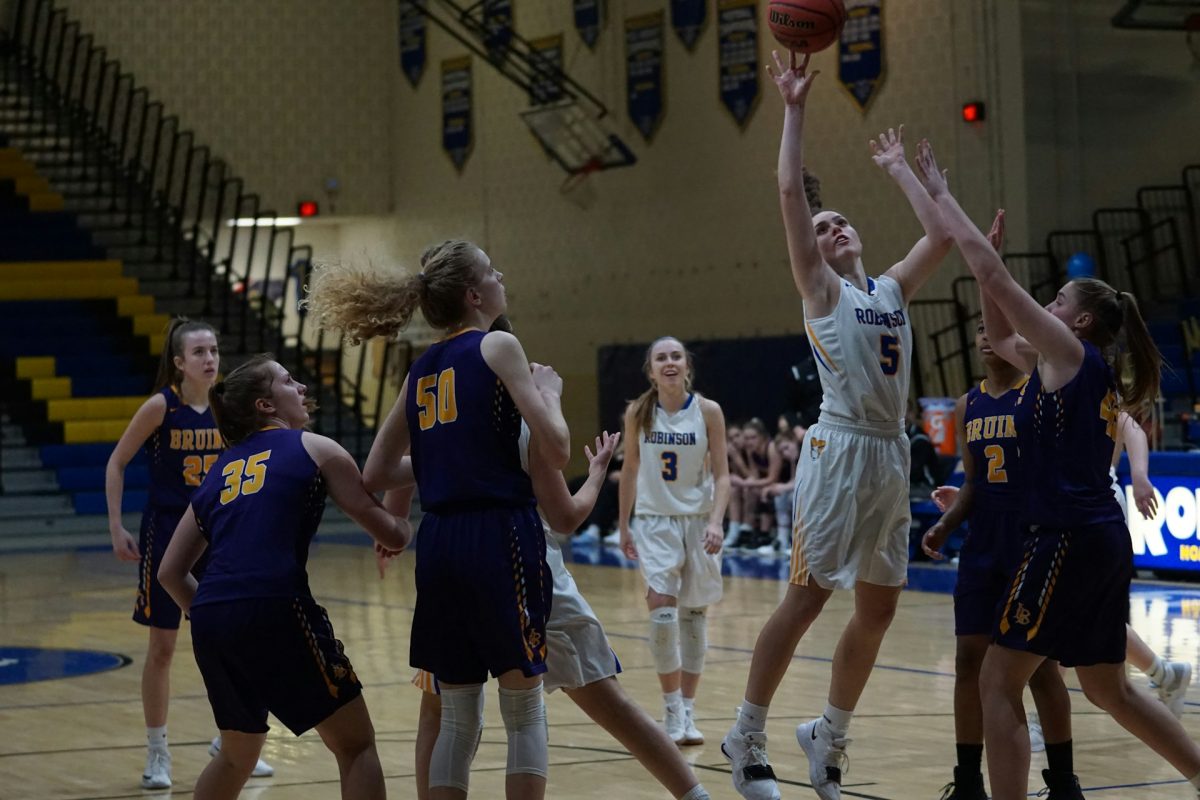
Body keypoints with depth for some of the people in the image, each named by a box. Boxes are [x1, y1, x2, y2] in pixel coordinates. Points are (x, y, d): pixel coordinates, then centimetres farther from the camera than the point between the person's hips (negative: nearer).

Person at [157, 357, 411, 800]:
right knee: (356, 745, 7)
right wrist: (406, 525, 31)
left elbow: (170, 572, 22)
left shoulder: (219, 471, 24)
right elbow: (391, 535, 9)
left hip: (210, 620, 6)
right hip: (275, 611, -6)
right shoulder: (315, 449, 10)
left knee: (238, 754, 27)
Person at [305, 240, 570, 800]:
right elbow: (555, 451, -10)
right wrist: (550, 390, 8)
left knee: (457, 718, 12)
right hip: (499, 537, -6)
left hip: (439, 544, 6)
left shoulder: (420, 370, 16)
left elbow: (375, 476, 18)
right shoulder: (498, 347, -3)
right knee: (524, 708, 5)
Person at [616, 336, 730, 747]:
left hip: (698, 521, 0)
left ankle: (688, 712, 14)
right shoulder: (638, 414, -3)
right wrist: (623, 525, 10)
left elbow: (721, 474, -5)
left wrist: (715, 522, -18)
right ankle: (672, 710, -4)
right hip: (654, 522, 0)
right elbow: (630, 471, 8)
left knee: (694, 614, 5)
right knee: (662, 614, -14)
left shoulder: (708, 412, -6)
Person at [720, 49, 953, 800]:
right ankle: (749, 737, 3)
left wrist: (901, 171, 22)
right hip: (840, 449, -6)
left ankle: (830, 736, 23)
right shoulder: (822, 291, 2)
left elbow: (941, 234, 12)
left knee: (878, 608, 9)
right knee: (807, 596, -7)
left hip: (892, 453, 6)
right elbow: (790, 190, -7)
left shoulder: (892, 289, 17)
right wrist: (795, 108, -4)